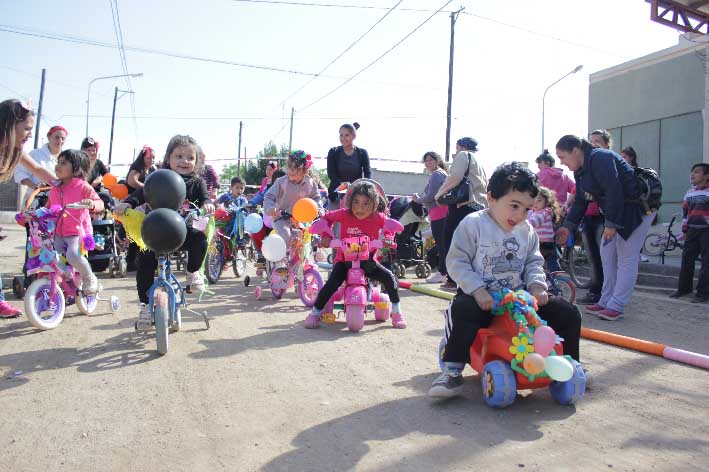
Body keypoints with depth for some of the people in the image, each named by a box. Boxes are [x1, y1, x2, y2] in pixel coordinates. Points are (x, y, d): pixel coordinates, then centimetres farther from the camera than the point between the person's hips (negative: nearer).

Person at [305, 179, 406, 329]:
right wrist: (326, 236, -10)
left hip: (367, 261, 1)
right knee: (331, 283, -22)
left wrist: (388, 239, -12)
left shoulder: (379, 218, -11)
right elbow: (327, 218, 3)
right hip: (344, 259, -1)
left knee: (389, 277, -15)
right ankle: (315, 313, 0)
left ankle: (396, 311, 7)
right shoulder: (344, 214, -13)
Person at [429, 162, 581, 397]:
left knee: (568, 313, -4)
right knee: (461, 309, -38)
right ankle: (452, 372, -25)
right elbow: (456, 261, -12)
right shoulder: (473, 224, -8)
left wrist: (537, 285, -7)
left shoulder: (527, 230, 9)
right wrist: (477, 290, -23)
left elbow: (533, 262, 15)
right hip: (482, 298, -5)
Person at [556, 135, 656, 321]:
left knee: (626, 256, -5)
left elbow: (614, 191, -29)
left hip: (638, 207, -10)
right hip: (617, 210, 10)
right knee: (607, 254, 10)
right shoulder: (580, 169, 8)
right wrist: (567, 226, 4)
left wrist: (611, 224, -27)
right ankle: (605, 301, 17)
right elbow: (580, 201, 11)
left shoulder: (600, 158, -23)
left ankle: (616, 306, -1)